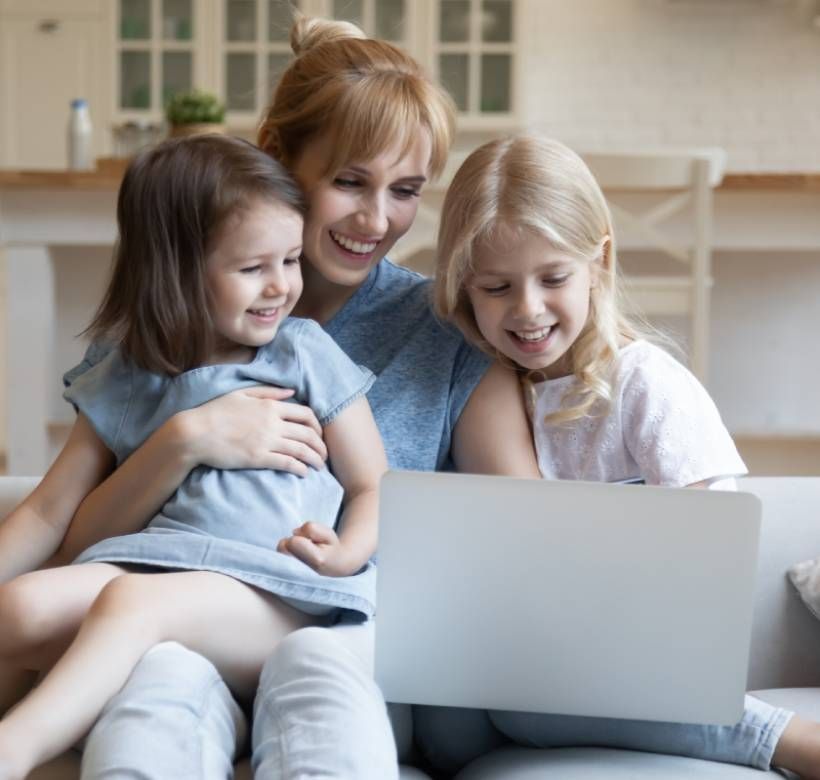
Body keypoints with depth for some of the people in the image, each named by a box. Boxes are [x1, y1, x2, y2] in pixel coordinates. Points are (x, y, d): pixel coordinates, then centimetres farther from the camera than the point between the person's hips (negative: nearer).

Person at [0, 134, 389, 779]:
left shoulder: (306, 355, 11)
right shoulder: (124, 385, 17)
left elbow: (372, 486, 9)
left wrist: (347, 552, -11)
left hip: (279, 594, -3)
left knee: (134, 600, -33)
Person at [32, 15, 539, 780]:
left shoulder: (449, 331, 9)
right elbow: (76, 547, 5)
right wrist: (185, 441, -12)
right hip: (191, 632, 0)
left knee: (317, 664, -36)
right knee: (160, 674, -36)